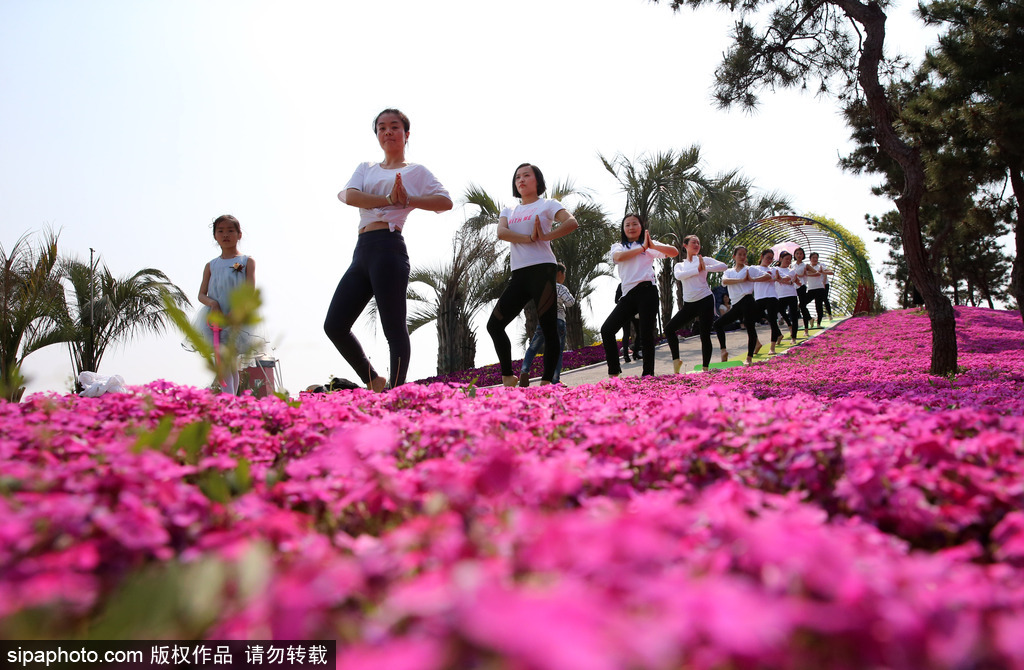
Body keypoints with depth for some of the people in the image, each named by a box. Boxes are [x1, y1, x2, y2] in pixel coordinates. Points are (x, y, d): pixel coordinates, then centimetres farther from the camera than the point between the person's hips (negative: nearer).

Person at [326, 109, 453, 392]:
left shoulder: (415, 171, 12)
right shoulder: (366, 168, 24)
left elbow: (446, 201, -2)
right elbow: (348, 195, 2)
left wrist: (407, 200, -10)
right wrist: (388, 200, -10)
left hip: (388, 247, -6)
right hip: (361, 252, 6)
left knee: (394, 328, -9)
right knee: (334, 325, 1)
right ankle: (373, 381, 14)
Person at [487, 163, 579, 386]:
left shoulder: (547, 204, 7)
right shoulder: (508, 211, 21)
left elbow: (572, 223, -11)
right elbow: (501, 232, -2)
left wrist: (544, 236, -15)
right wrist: (529, 238, -15)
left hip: (542, 270, -5)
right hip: (518, 275, 6)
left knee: (549, 329, -7)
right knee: (494, 325, -1)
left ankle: (546, 381, -5)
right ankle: (507, 377, 7)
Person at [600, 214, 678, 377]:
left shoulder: (650, 245, 13)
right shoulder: (618, 247, 19)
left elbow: (674, 252, 2)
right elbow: (618, 257, -6)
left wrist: (652, 246, -7)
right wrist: (642, 247, -4)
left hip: (646, 291, -3)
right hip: (628, 295, 3)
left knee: (646, 333, -7)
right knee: (607, 329, -8)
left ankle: (648, 374, -1)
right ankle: (614, 372, 0)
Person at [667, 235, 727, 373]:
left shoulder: (704, 259, 6)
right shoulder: (679, 265, 13)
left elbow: (724, 266, -7)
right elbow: (678, 276, -11)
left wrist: (705, 268, -16)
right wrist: (697, 270, -15)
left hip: (705, 301, -3)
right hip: (689, 304, 4)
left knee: (705, 335, -5)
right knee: (669, 329, -5)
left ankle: (705, 368, 3)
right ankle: (676, 359, 4)